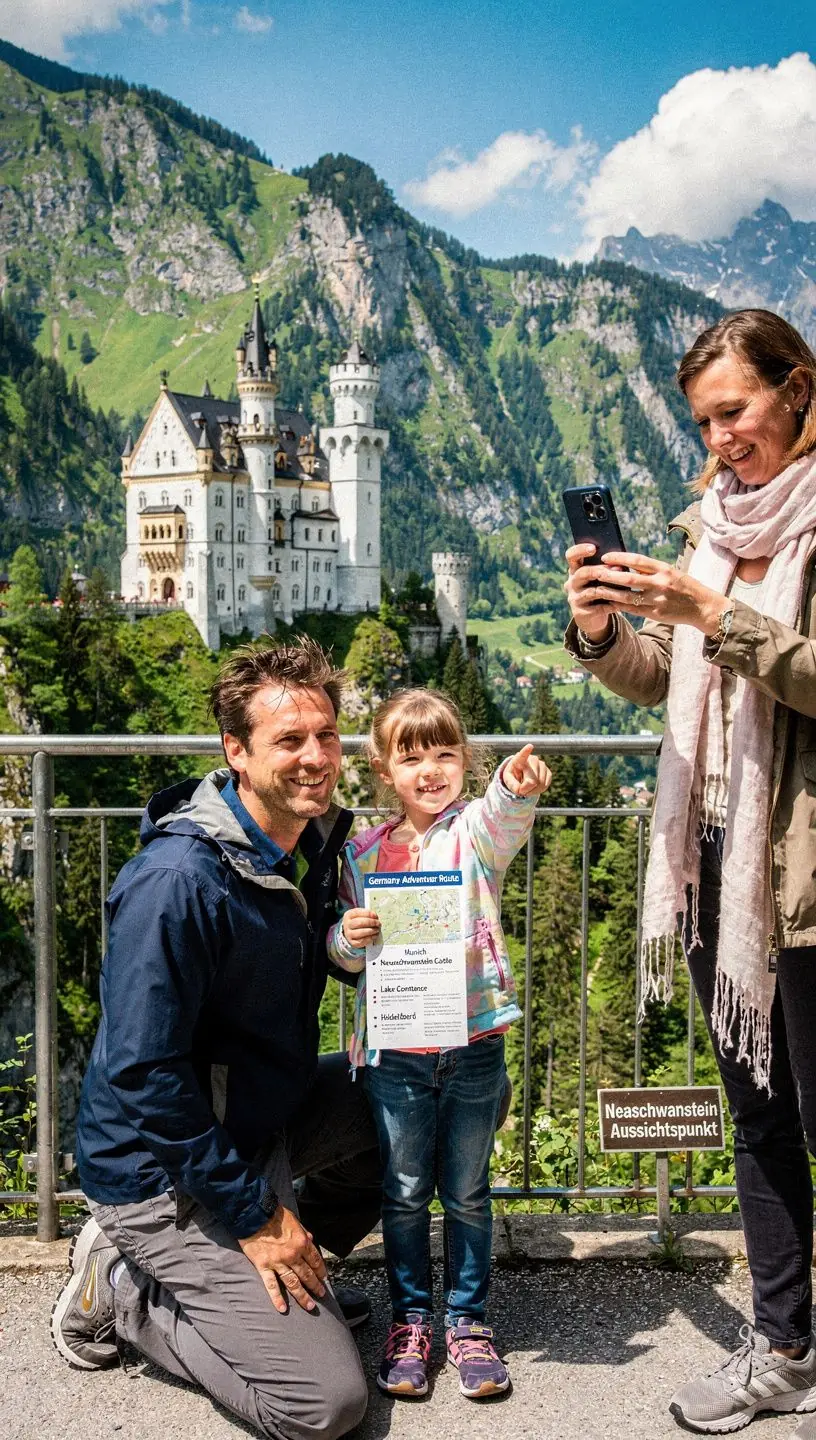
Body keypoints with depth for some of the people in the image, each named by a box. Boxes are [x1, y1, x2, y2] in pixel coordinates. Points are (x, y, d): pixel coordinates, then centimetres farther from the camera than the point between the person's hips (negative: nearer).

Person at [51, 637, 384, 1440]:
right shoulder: (177, 883, -28)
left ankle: (274, 1272, 14)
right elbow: (143, 1071, -26)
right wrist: (251, 1214, -20)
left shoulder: (312, 842, -2)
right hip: (162, 1169, -8)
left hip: (267, 1111, 8)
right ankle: (124, 1288, 6)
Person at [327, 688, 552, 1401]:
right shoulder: (363, 853, 4)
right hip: (395, 1052, 2)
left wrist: (516, 788, -53)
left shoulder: (476, 830, -4)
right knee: (404, 1193, 13)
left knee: (468, 1193, 12)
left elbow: (504, 821, -30)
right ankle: (410, 1320, 29)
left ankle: (468, 1320, 28)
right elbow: (346, 953, 12)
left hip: (474, 1045, -1)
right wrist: (348, 936, -12)